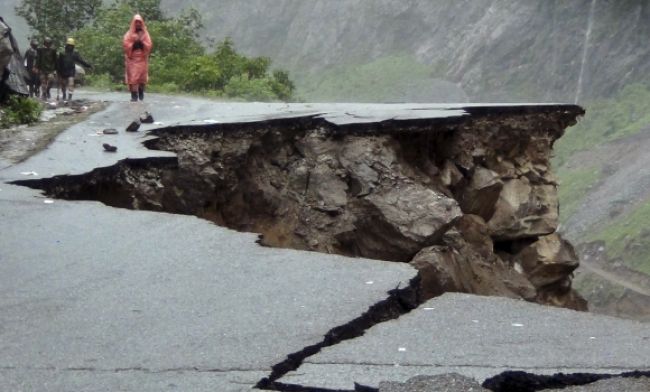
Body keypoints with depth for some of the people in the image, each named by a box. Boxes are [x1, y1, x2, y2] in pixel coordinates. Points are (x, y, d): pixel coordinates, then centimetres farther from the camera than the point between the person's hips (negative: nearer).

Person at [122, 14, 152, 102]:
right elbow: (125, 45, -4)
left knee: (142, 77, 2)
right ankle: (134, 95, -13)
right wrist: (134, 42, -14)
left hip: (142, 59, 2)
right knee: (133, 77, -11)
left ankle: (141, 93, 20)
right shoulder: (129, 34, 5)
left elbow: (149, 45, 2)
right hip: (132, 59, -2)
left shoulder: (145, 34, 10)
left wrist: (142, 41, -11)